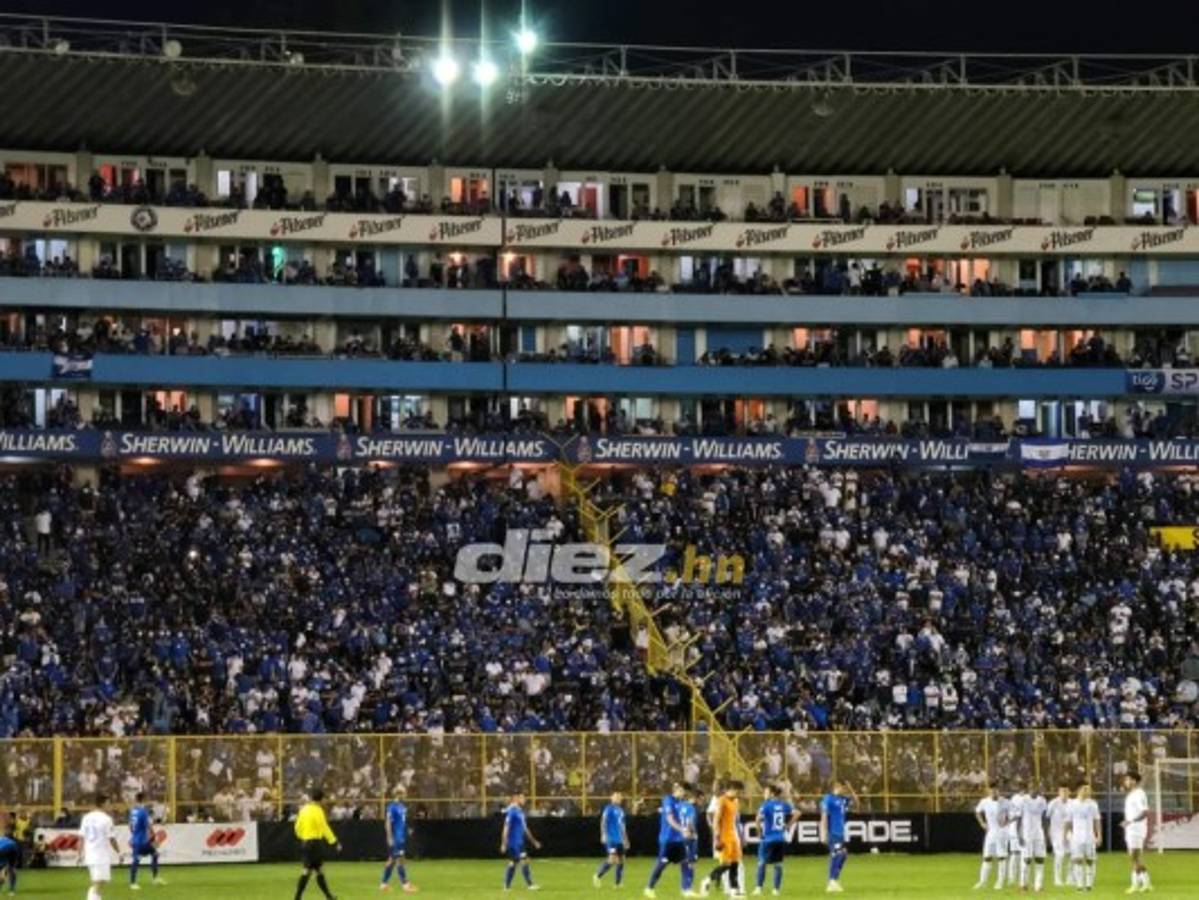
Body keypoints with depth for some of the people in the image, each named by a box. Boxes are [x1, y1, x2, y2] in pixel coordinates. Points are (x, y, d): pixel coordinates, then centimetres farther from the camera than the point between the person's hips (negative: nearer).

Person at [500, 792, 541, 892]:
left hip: (520, 842, 9)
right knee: (524, 861, -11)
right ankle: (530, 885, -10)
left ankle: (507, 886, 13)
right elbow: (506, 828, -16)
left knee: (512, 863, 10)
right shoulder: (512, 811, -13)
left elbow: (525, 829, 22)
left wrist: (534, 841, 23)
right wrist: (504, 844, -18)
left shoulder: (520, 811, 15)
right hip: (514, 842, -9)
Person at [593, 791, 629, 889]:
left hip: (620, 840, 8)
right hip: (611, 839, -8)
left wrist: (625, 839, 23)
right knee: (612, 860, -16)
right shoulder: (609, 809, -5)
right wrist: (604, 835, -21)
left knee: (621, 860, 4)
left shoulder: (620, 810, 17)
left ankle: (618, 883, 8)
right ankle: (598, 876, 1)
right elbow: (603, 822, -11)